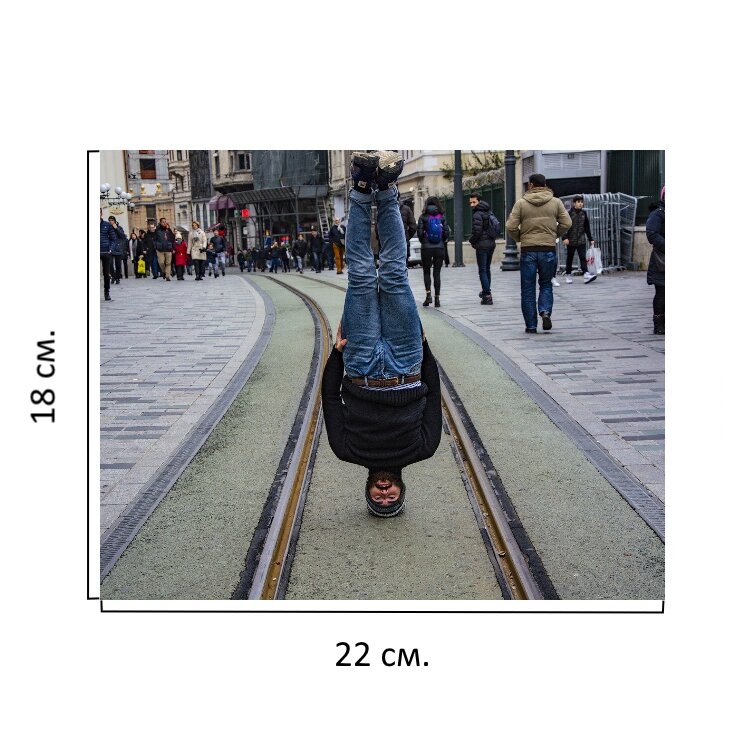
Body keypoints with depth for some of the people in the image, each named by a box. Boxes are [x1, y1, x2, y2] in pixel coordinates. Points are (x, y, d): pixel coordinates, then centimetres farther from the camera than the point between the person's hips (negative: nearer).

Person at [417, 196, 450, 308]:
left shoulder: (423, 217, -2)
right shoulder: (442, 217, 3)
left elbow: (419, 232, -7)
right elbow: (446, 232, -1)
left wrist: (422, 241, 11)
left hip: (426, 248, -2)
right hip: (440, 248, 2)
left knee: (426, 272, 10)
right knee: (437, 273, 6)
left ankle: (428, 294, -7)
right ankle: (437, 298, 4)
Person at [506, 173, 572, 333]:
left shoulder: (521, 203, -2)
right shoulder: (556, 202, 3)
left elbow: (511, 227, -7)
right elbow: (566, 224, -1)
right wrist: (554, 235, 14)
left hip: (528, 250, -1)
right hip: (548, 249, 1)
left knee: (527, 289, 8)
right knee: (546, 284, 16)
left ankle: (531, 326, 9)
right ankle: (546, 312, -9)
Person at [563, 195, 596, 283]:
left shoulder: (583, 213, 9)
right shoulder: (569, 213, -5)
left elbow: (587, 227, 15)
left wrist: (590, 239, 15)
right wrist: (565, 238, -19)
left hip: (581, 240, 3)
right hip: (571, 240, -3)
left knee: (583, 257, -8)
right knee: (570, 258, 8)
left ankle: (586, 275, -19)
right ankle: (568, 275, 19)